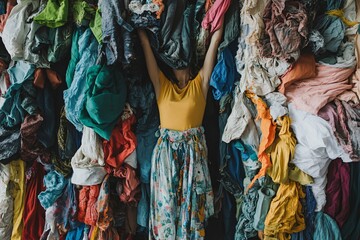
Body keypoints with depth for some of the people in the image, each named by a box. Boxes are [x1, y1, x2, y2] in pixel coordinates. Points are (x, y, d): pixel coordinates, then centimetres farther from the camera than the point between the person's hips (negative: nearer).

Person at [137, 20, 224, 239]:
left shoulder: (200, 83, 7)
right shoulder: (162, 84, 9)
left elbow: (215, 39, 6)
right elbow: (145, 41, 8)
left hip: (194, 150, 0)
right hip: (166, 150, 1)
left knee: (192, 204, 6)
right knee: (166, 205, 6)